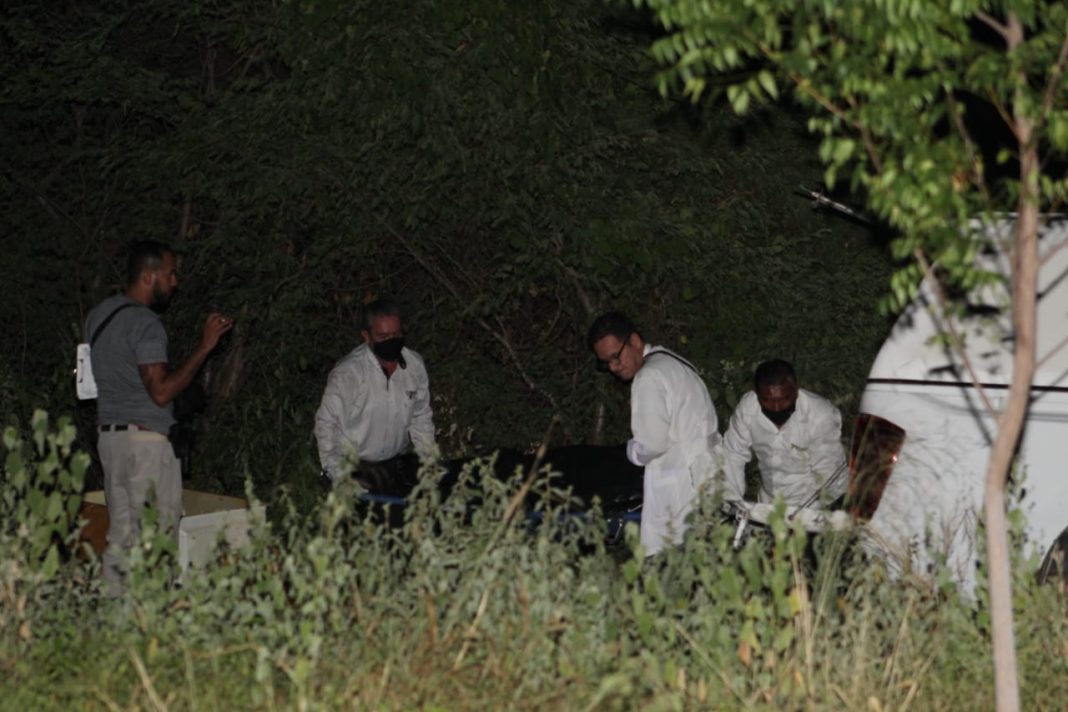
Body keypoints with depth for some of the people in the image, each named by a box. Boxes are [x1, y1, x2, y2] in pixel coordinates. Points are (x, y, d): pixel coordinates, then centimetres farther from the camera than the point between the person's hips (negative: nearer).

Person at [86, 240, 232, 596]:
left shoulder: (99, 314, 13)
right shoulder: (145, 322, -15)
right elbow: (162, 390, -20)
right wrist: (205, 346, -18)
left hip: (109, 432, 9)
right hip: (145, 438, -9)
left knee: (121, 530, 11)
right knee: (160, 532, -5)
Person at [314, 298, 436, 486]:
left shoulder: (415, 364, -1)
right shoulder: (347, 373, -17)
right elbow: (327, 424, -10)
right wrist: (340, 478, -11)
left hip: (396, 463, 4)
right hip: (353, 468, -4)